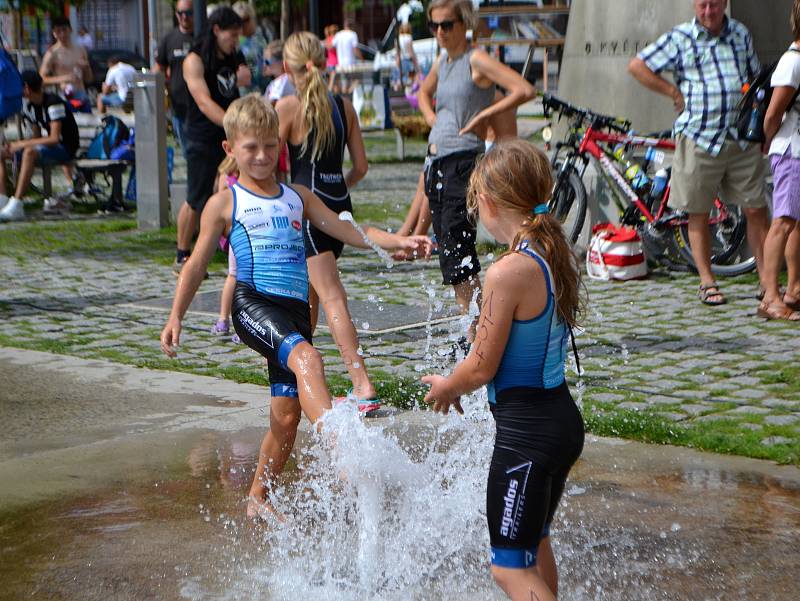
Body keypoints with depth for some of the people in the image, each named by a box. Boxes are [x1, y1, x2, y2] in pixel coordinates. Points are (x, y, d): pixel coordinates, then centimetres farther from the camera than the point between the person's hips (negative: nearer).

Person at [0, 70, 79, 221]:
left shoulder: (53, 103, -19)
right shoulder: (28, 105, 8)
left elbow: (54, 139, -26)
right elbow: (37, 135, 10)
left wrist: (22, 144, -25)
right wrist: (17, 145, -9)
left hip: (65, 149, -9)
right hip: (45, 146, 9)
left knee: (29, 152, -37)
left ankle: (16, 206, -42)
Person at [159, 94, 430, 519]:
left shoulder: (298, 197, 20)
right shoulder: (225, 203, 9)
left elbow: (347, 231, 16)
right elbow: (196, 265, 11)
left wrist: (397, 241, 1)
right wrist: (175, 316, 3)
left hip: (295, 310, 5)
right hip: (254, 304, -5)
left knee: (286, 417, 4)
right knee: (306, 358, -34)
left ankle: (257, 499, 23)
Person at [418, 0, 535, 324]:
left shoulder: (476, 60, -8)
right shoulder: (442, 62, 15)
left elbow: (525, 90, -20)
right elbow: (424, 93, 37)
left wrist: (483, 115, -15)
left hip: (463, 161, -9)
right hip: (436, 163, 9)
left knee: (456, 255, -14)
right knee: (448, 254, 9)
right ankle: (471, 327, 15)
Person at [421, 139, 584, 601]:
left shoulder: (509, 272, -23)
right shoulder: (559, 258, 3)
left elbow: (482, 368, -15)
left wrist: (445, 387, 5)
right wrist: (462, 384, 20)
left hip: (526, 431, -9)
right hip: (564, 418, 9)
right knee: (534, 544, 28)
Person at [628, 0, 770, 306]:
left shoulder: (741, 34, 13)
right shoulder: (679, 39, 0)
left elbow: (755, 76, 25)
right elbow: (637, 66, 0)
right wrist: (675, 92, -4)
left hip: (743, 140, 3)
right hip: (699, 139, -3)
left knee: (756, 210, 2)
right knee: (699, 213, 3)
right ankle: (707, 282, 14)